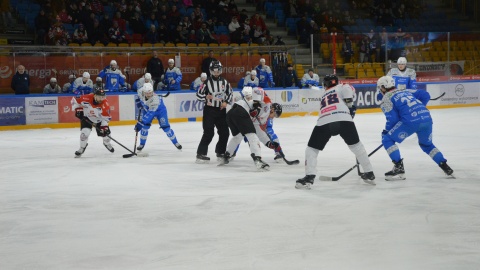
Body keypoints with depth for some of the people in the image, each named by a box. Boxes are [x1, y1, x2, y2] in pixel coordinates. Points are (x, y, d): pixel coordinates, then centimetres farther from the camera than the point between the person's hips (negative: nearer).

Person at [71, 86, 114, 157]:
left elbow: (106, 118, -23)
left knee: (106, 132, 2)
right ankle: (82, 148, 5)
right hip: (87, 118, -2)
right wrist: (78, 109, -22)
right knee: (84, 132, -20)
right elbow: (75, 100, -16)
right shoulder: (87, 98, -32)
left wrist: (104, 127, -31)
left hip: (99, 119, 2)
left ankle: (107, 143, 39)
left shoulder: (105, 104, -29)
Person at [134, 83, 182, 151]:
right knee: (145, 126, -11)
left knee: (165, 127, -11)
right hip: (147, 109, 4)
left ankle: (175, 143, 8)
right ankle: (142, 144, 6)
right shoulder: (140, 91, -29)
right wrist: (139, 103, -9)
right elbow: (138, 97, 0)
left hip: (160, 110, -4)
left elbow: (149, 114, -47)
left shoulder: (155, 100, -45)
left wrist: (140, 123, -48)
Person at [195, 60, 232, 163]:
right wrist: (206, 97, -21)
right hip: (209, 110, -5)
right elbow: (199, 95, -5)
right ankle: (201, 153, -10)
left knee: (224, 132, 6)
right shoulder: (207, 82, -6)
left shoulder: (224, 82, 6)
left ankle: (220, 152, 23)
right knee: (208, 133, -13)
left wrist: (226, 102, 0)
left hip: (221, 110, 5)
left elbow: (229, 93, 15)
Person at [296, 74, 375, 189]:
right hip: (344, 119, -1)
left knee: (311, 149, 14)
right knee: (356, 145, 20)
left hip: (324, 122, 1)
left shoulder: (323, 95, 39)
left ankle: (309, 177, -2)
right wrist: (350, 106, 10)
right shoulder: (341, 87, 27)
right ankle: (369, 174, 22)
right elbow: (348, 89, 3)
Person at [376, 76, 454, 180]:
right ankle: (445, 166, 26)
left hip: (411, 121, -7)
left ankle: (399, 168, -2)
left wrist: (386, 131, 16)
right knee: (426, 144, 32)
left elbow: (392, 118, 0)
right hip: (427, 118, 7)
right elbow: (425, 95, 22)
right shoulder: (406, 91, 29)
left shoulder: (386, 99, 11)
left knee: (387, 139, 7)